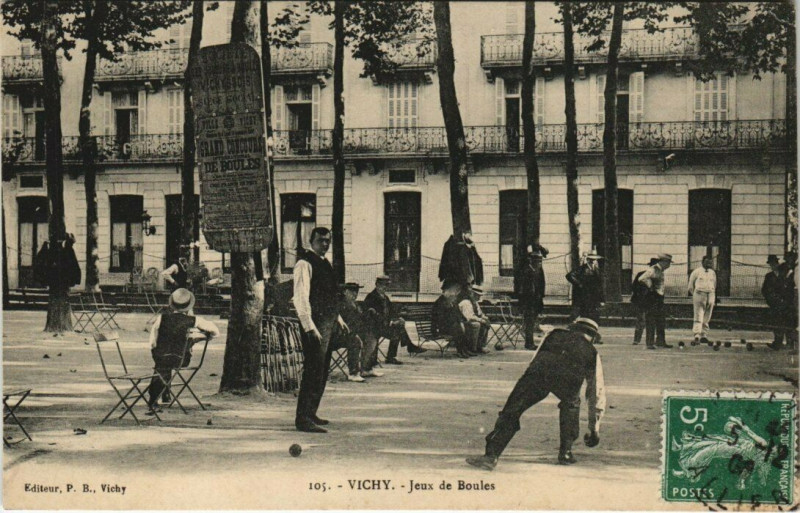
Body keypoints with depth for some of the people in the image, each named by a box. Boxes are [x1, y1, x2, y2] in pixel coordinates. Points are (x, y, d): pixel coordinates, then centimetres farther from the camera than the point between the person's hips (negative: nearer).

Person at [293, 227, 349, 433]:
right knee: (313, 370, -11)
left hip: (327, 324, 10)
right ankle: (303, 419, -8)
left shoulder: (324, 263, 17)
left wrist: (338, 318, 25)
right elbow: (300, 298, -19)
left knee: (322, 371, 14)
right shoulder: (305, 264, -12)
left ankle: (310, 414, 24)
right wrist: (310, 327, -25)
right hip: (315, 325, -10)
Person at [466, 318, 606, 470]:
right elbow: (597, 392, 41)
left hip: (539, 369, 0)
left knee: (511, 411, 6)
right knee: (571, 404, 32)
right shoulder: (591, 351, 36)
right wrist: (594, 430, 49)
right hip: (568, 375, 0)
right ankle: (565, 452, 28)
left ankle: (491, 456, -5)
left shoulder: (554, 335, 40)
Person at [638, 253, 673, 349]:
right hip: (652, 298, -9)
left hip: (660, 297, 9)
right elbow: (642, 279, -26)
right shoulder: (652, 270, -14)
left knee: (661, 321, 12)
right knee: (651, 321, -6)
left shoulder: (661, 271, 14)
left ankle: (660, 341, 18)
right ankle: (650, 343, -3)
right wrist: (650, 287, -17)